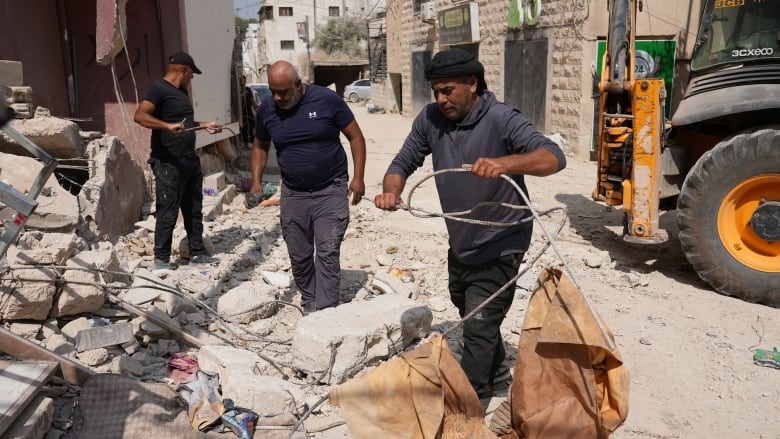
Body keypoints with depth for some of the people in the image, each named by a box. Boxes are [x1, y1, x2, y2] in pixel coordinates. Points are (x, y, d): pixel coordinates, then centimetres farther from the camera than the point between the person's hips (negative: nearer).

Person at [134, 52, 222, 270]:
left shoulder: (182, 91, 17)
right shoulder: (158, 88, -12)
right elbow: (140, 116, -26)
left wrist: (205, 125, 27)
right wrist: (168, 126, -37)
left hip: (190, 161, 9)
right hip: (169, 164, -9)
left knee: (194, 210, 14)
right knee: (168, 213, -2)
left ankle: (197, 252, 25)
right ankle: (161, 258, 9)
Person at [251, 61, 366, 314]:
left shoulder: (327, 100, -11)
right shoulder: (266, 111, -1)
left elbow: (355, 137, -3)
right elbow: (260, 146, 16)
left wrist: (358, 177, -9)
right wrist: (256, 182, 4)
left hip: (330, 191, -3)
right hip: (292, 195, 4)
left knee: (327, 253, -7)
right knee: (299, 256, 10)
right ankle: (308, 304, 28)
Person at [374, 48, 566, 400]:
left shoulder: (501, 119, -24)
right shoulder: (431, 119, -7)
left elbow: (554, 157, -35)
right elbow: (404, 162, 1)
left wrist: (506, 163, -54)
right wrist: (392, 191, -22)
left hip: (499, 245, -7)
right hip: (460, 242, 8)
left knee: (479, 326, -4)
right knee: (467, 310, 26)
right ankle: (496, 372, 51)